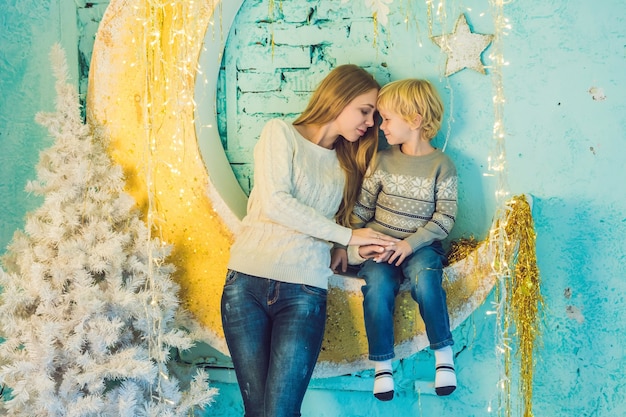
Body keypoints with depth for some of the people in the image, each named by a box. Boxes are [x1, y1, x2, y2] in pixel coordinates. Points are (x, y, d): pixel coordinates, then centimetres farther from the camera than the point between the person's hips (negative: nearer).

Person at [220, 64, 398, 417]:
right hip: (247, 282, -2)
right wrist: (347, 235, -8)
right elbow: (274, 202, -11)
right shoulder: (281, 133, 4)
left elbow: (329, 237, 12)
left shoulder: (345, 165, 18)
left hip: (304, 291, 3)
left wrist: (360, 251, -8)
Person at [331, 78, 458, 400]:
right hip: (378, 245, 2)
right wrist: (345, 245, 0)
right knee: (378, 284, -29)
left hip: (421, 245, -2)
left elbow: (445, 217, -6)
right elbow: (362, 208, 8)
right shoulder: (382, 160, 6)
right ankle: (382, 363, -14)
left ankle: (444, 355, -17)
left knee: (424, 278, -34)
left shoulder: (442, 165, -2)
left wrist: (411, 243, -17)